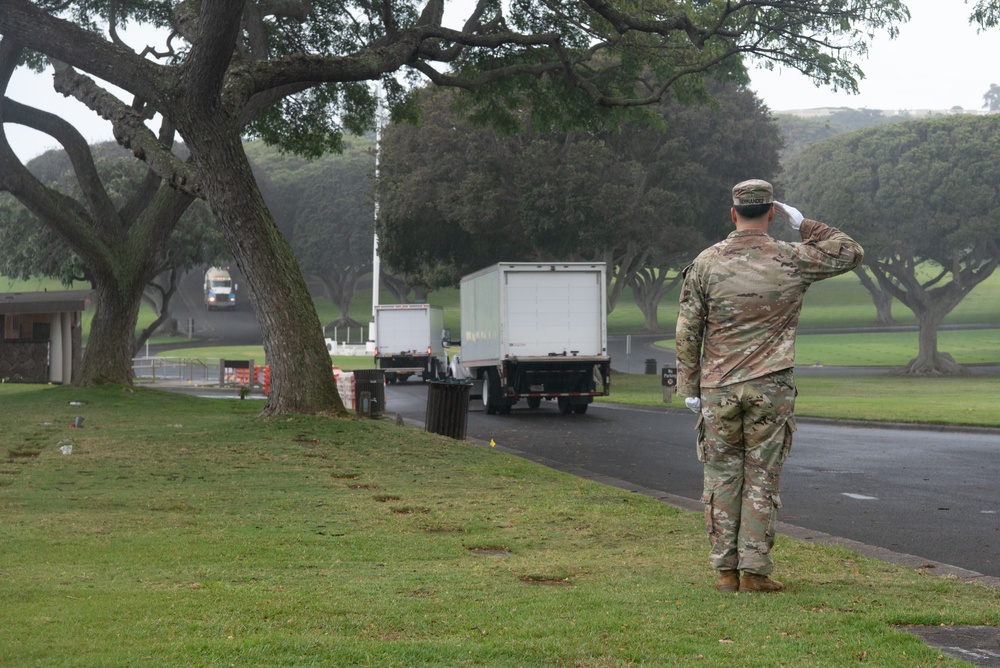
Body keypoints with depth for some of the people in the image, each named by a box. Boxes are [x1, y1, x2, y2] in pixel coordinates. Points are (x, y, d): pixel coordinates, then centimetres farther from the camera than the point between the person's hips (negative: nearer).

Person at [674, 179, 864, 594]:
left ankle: (725, 570, 8)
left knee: (722, 478, 8)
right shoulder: (792, 261, -1)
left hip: (718, 388, 1)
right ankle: (755, 570, 3)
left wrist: (689, 387, 8)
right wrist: (802, 224, 11)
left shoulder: (707, 263, -1)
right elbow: (850, 251, 13)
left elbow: (688, 330, 1)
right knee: (762, 478, 4)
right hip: (771, 388, 0)